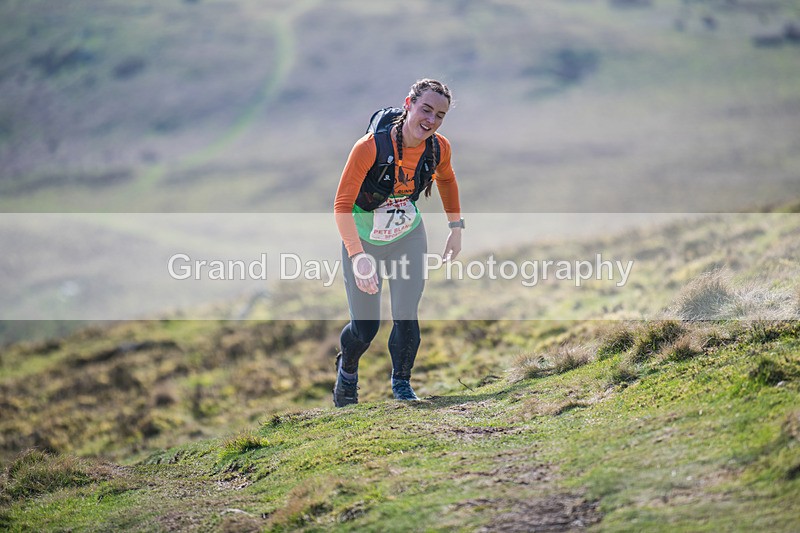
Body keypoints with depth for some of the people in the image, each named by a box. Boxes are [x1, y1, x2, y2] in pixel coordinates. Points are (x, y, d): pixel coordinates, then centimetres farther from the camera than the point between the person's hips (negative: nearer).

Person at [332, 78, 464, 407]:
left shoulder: (439, 148, -16)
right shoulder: (370, 147, -32)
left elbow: (446, 179, 9)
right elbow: (342, 204, -30)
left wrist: (456, 227, 7)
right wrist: (358, 256, -38)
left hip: (408, 235, 3)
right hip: (363, 239, -3)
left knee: (406, 316, -8)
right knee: (364, 327, 1)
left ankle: (401, 383, 16)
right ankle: (347, 368, 35)